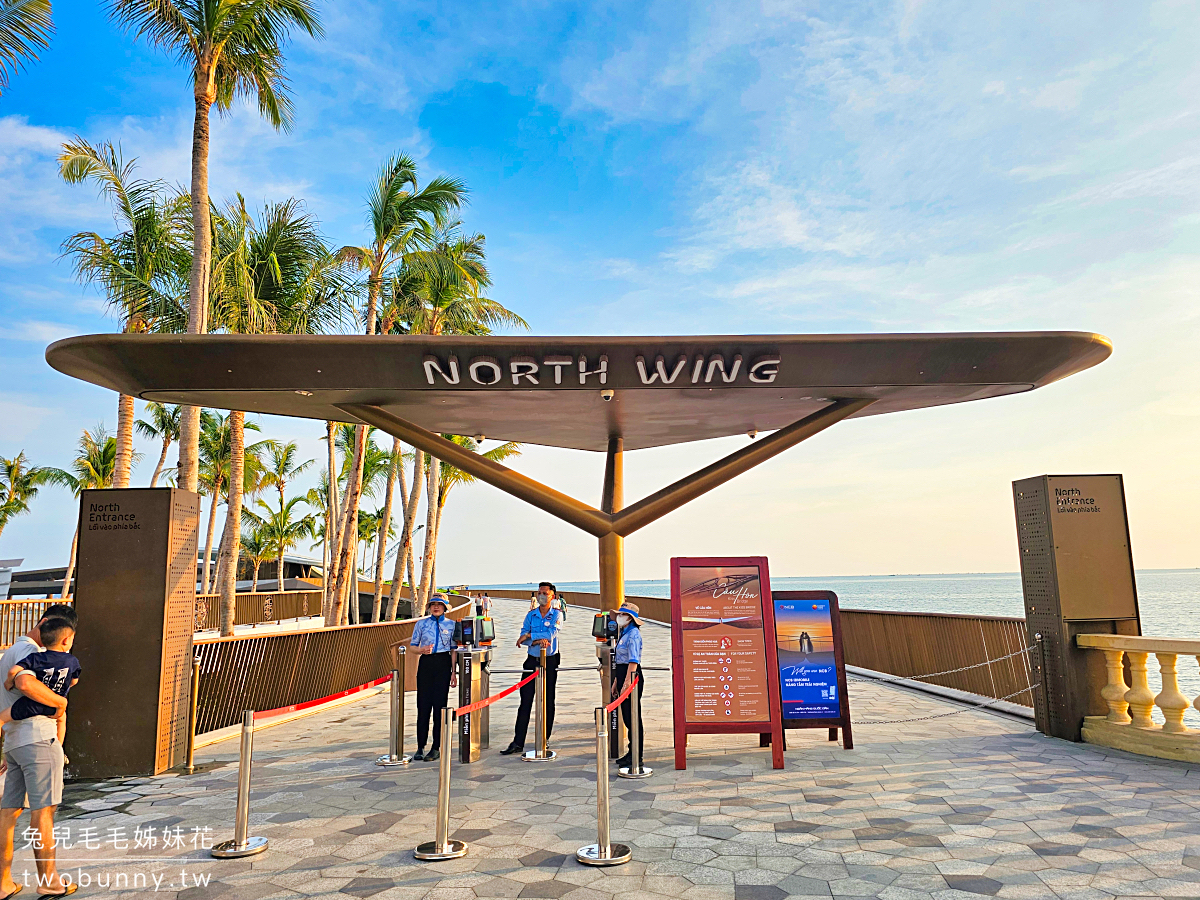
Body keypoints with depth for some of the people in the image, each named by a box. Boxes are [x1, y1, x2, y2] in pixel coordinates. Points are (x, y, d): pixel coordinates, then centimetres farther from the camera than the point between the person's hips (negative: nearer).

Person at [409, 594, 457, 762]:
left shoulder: (451, 625, 6)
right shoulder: (421, 624, 7)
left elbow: (453, 650, 7)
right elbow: (412, 646, 10)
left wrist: (454, 672, 2)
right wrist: (421, 650, -13)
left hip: (443, 664, 0)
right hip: (426, 663, 1)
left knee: (439, 704, 0)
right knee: (423, 704, -1)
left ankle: (436, 747, 7)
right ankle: (420, 747, 7)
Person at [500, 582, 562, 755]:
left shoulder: (557, 615, -1)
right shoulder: (531, 615, 8)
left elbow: (551, 634, -17)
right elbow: (523, 637, -1)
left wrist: (529, 635, -16)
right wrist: (538, 640, -20)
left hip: (550, 662, -2)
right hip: (532, 661, 3)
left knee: (547, 702, 4)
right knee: (525, 701, 2)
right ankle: (518, 742, 5)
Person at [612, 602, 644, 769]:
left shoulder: (633, 634, -15)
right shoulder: (623, 633, 15)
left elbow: (633, 661, -20)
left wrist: (627, 683, -23)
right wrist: (616, 682, 20)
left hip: (631, 676, -10)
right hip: (622, 674, 10)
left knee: (633, 716, -2)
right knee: (626, 715, 14)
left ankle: (637, 756, 5)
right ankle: (632, 752, 24)